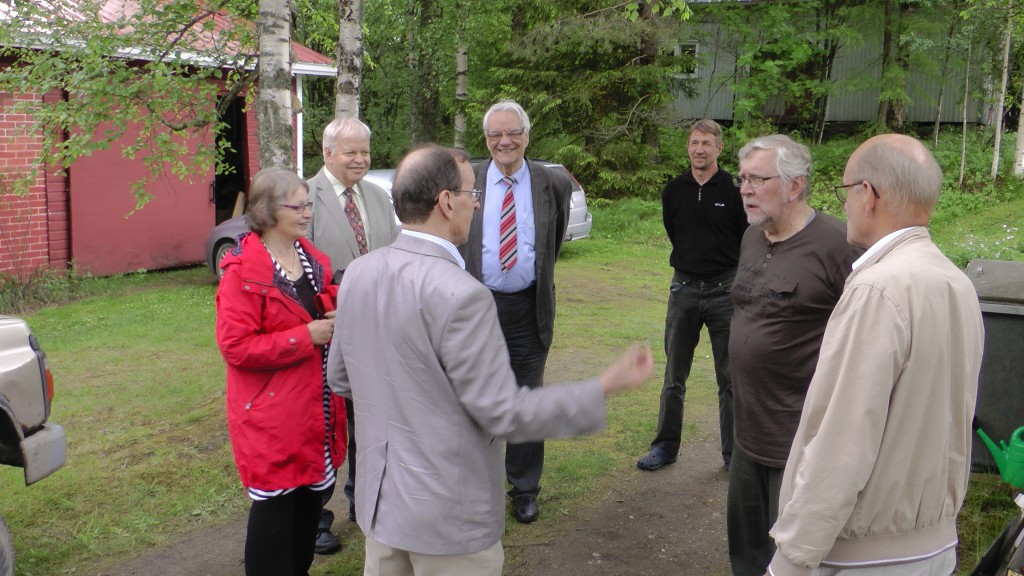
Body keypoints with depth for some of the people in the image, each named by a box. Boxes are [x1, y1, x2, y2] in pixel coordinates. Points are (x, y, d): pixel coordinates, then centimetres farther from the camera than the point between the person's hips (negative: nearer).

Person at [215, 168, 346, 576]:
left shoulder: (313, 259, 9)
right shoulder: (242, 272, -14)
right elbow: (236, 346, -20)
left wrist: (334, 321, 1)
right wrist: (306, 336, -20)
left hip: (316, 406, 7)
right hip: (272, 412, -7)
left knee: (310, 496, 16)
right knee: (275, 506, 2)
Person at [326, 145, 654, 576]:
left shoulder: (359, 273, -2)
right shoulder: (461, 296, -26)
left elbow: (339, 379, 9)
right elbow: (504, 414, -22)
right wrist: (607, 387, -15)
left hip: (378, 495, 7)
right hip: (446, 516, -7)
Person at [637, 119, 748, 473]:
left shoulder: (734, 190, -6)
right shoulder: (673, 191, 5)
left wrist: (735, 277, 4)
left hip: (725, 290, -3)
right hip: (684, 288, 3)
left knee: (730, 378, 5)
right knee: (674, 376, 10)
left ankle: (733, 452, 16)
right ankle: (665, 446, 22)